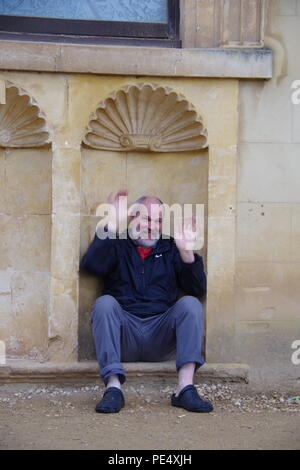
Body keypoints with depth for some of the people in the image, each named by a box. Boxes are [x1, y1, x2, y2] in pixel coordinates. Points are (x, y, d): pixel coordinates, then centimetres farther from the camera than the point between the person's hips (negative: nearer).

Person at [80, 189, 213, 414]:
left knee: (190, 304, -21)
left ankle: (186, 389, -35)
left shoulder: (171, 249, 20)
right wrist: (112, 226, -11)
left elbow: (198, 290, 8)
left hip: (161, 337, 1)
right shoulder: (117, 246, 16)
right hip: (125, 334, -1)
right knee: (104, 303, -27)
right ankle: (113, 388, -39)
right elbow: (91, 265, -7)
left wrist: (187, 253, -8)